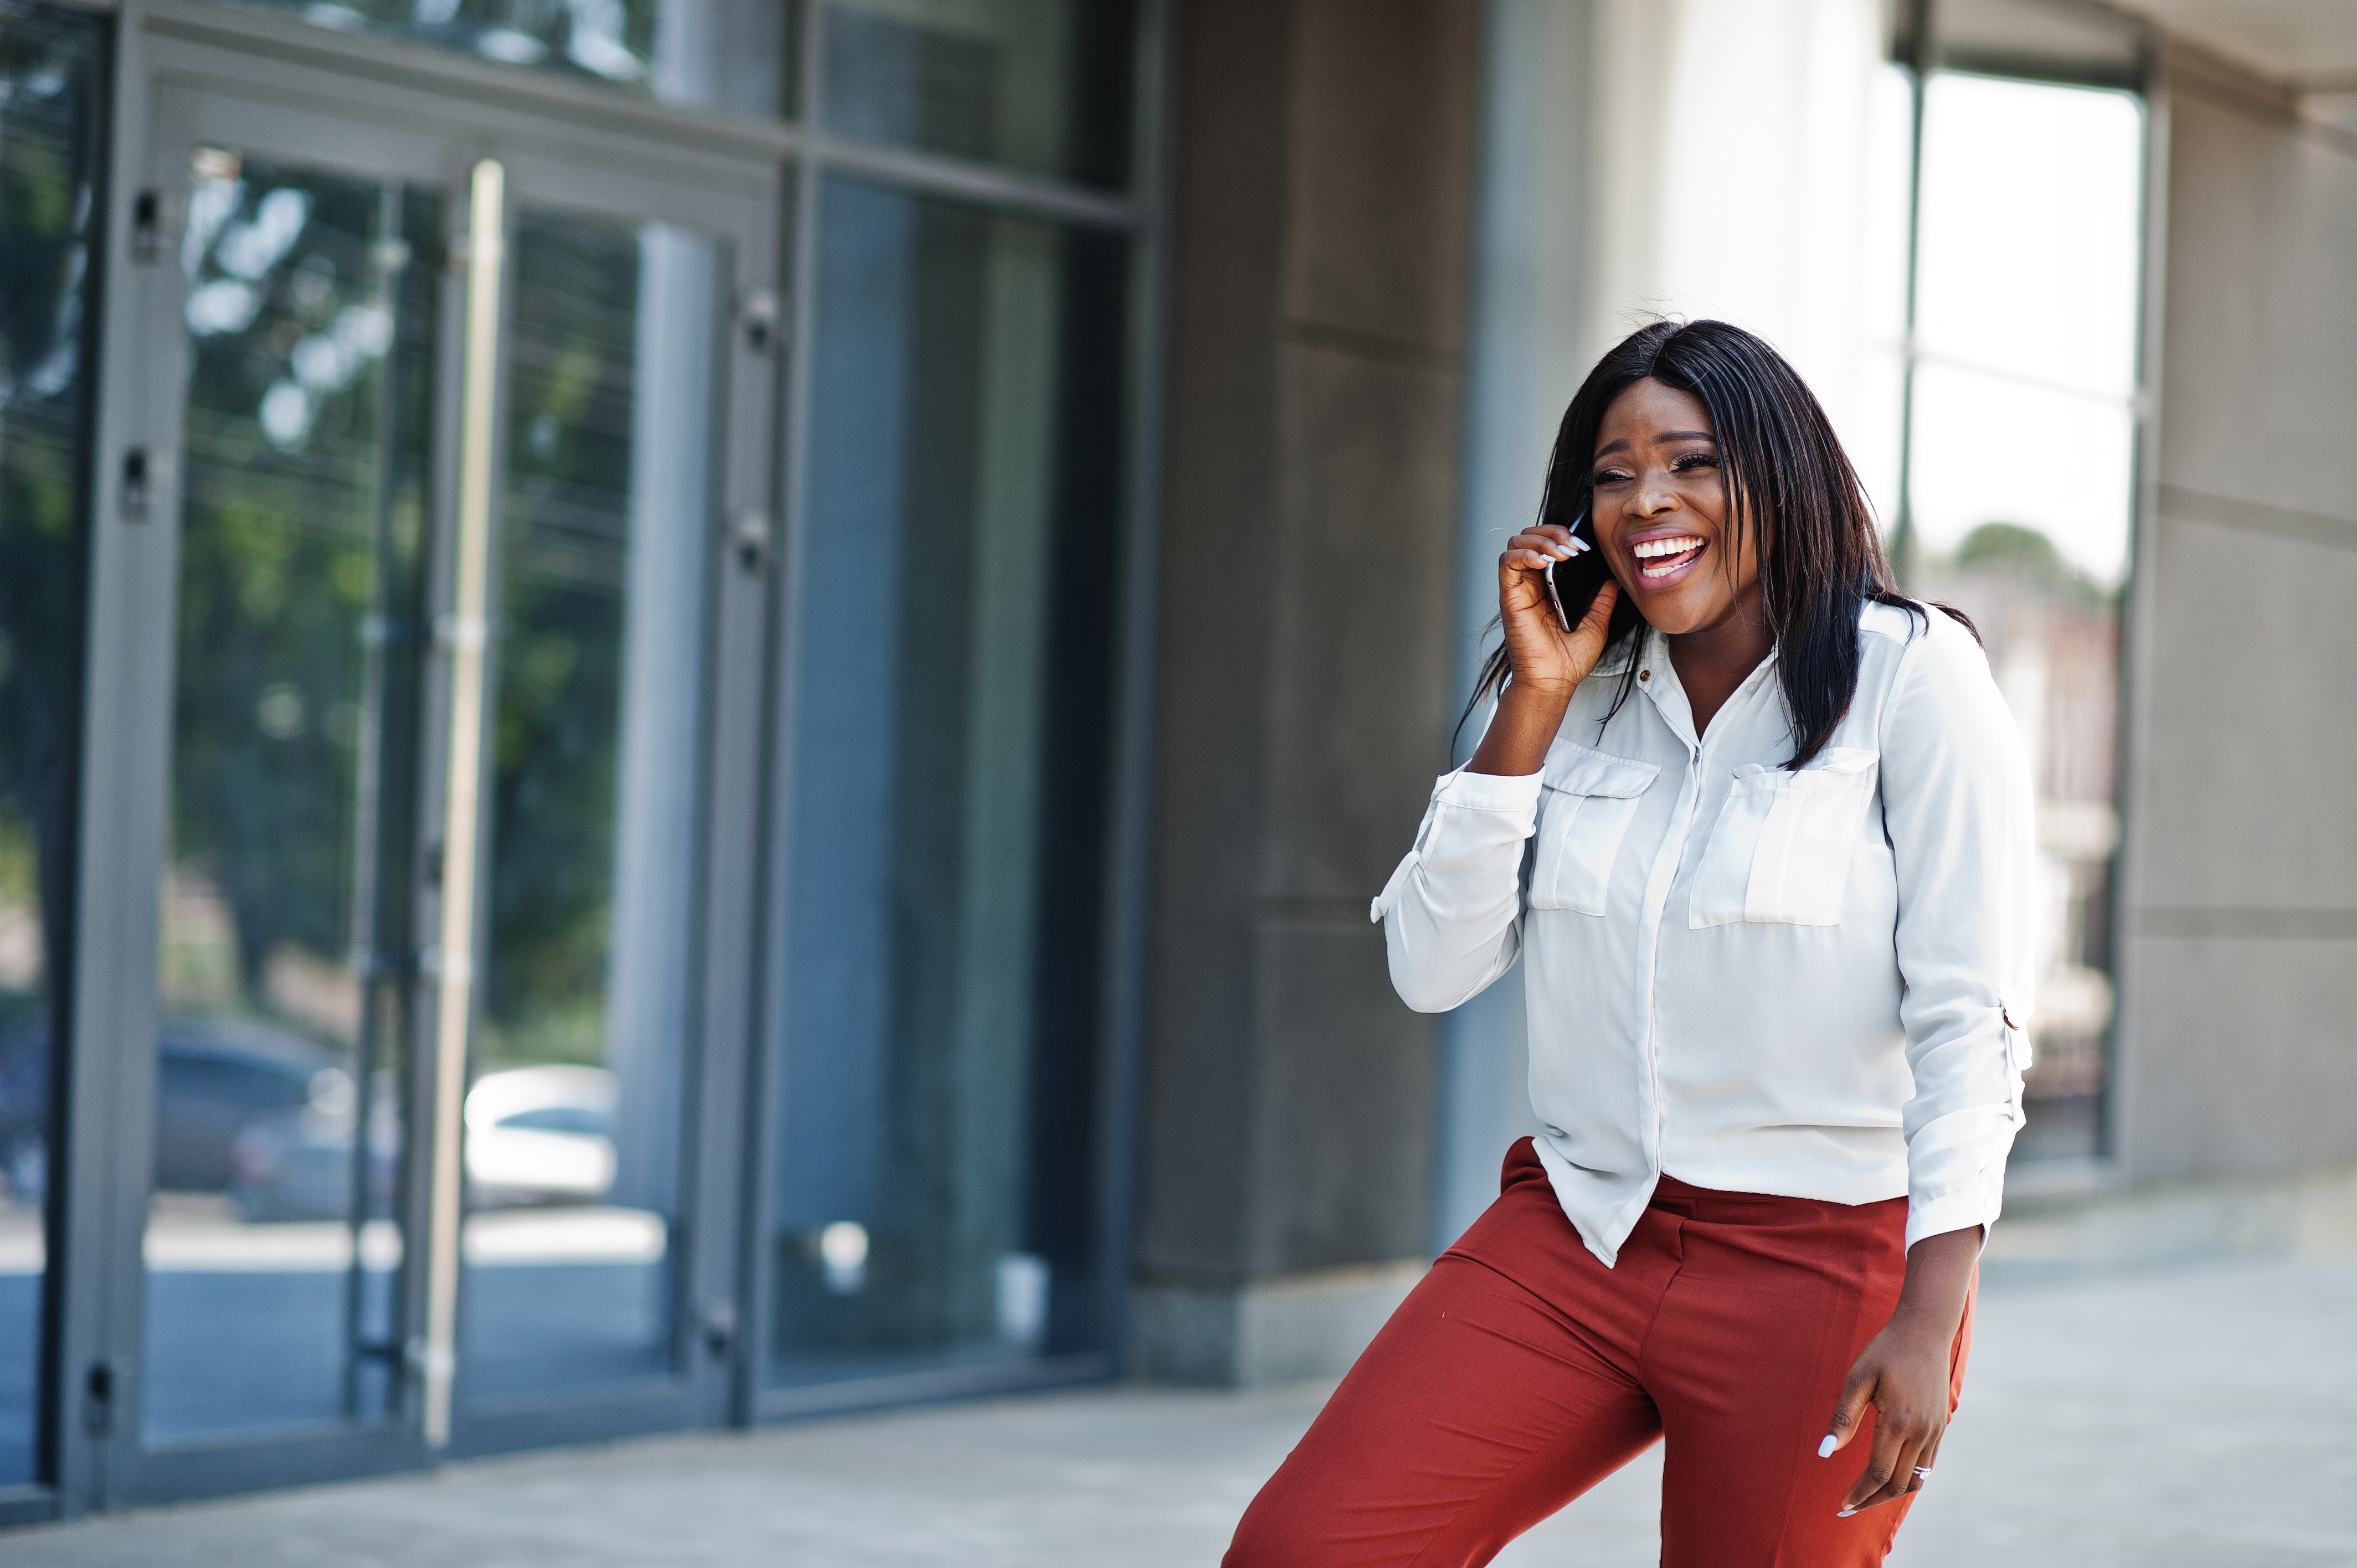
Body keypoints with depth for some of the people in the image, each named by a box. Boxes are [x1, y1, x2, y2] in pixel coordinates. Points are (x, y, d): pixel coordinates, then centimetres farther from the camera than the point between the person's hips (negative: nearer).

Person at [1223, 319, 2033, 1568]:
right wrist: (1535, 703, -3)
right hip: (1577, 1233, 4)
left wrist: (1931, 1322, -18)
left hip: (1822, 1264, -4)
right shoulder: (1585, 696, 9)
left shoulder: (1911, 677, -6)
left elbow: (1968, 1023, -10)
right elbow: (1432, 971, 2)